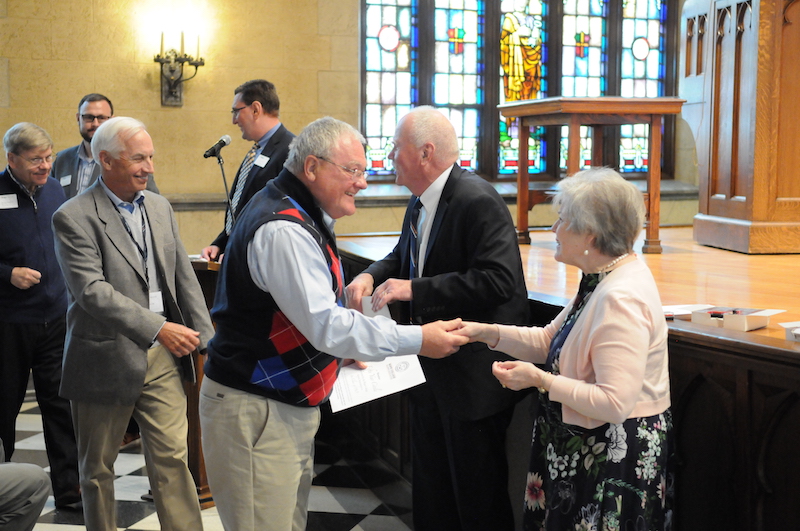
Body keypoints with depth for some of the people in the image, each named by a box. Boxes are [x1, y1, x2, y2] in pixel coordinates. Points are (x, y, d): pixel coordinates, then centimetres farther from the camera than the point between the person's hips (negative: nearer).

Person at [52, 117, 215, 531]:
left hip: (163, 357, 4)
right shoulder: (73, 218, -11)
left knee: (171, 459, 3)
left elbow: (185, 279, 11)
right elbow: (92, 291, -21)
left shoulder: (160, 207, 9)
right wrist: (158, 328, -26)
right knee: (98, 469, 12)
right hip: (106, 358, -4)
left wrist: (207, 339, 2)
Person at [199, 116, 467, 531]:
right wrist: (417, 340, -23)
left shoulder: (303, 217, 12)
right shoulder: (283, 231, -22)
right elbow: (325, 324, -26)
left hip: (287, 403, 10)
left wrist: (346, 344, 16)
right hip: (254, 409, -10)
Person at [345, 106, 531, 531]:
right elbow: (404, 256, 21)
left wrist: (415, 289, -28)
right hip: (430, 369, 9)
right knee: (430, 484, 22)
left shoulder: (479, 202, -21)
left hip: (471, 376, -9)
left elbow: (497, 280, -30)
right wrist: (372, 275, -2)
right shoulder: (420, 201, 7)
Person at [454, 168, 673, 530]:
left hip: (617, 457, -10)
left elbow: (615, 403, -30)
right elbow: (550, 340, 13)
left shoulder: (621, 299, -26)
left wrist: (541, 380, -23)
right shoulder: (601, 281, 6)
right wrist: (488, 333, 3)